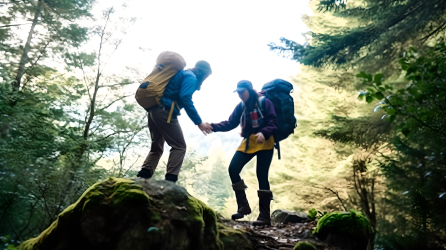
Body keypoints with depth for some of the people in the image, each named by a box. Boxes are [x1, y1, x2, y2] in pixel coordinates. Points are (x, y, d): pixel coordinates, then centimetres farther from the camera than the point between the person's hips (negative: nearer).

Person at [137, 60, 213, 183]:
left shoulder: (182, 74, 29)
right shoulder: (191, 77, -1)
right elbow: (185, 99, -16)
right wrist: (199, 122, -17)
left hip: (154, 110, 9)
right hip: (165, 112, -9)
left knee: (156, 148, 15)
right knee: (179, 146, -4)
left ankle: (141, 180, 3)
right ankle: (169, 183, -13)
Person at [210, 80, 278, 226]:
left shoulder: (264, 102, -5)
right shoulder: (241, 107, 11)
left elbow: (273, 122, -13)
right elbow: (230, 123, 5)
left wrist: (264, 133, -34)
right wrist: (213, 127, -11)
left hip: (264, 143, -6)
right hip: (248, 143, 6)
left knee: (261, 176, -10)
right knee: (233, 169, -6)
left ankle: (265, 216, -2)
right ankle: (243, 206, 7)